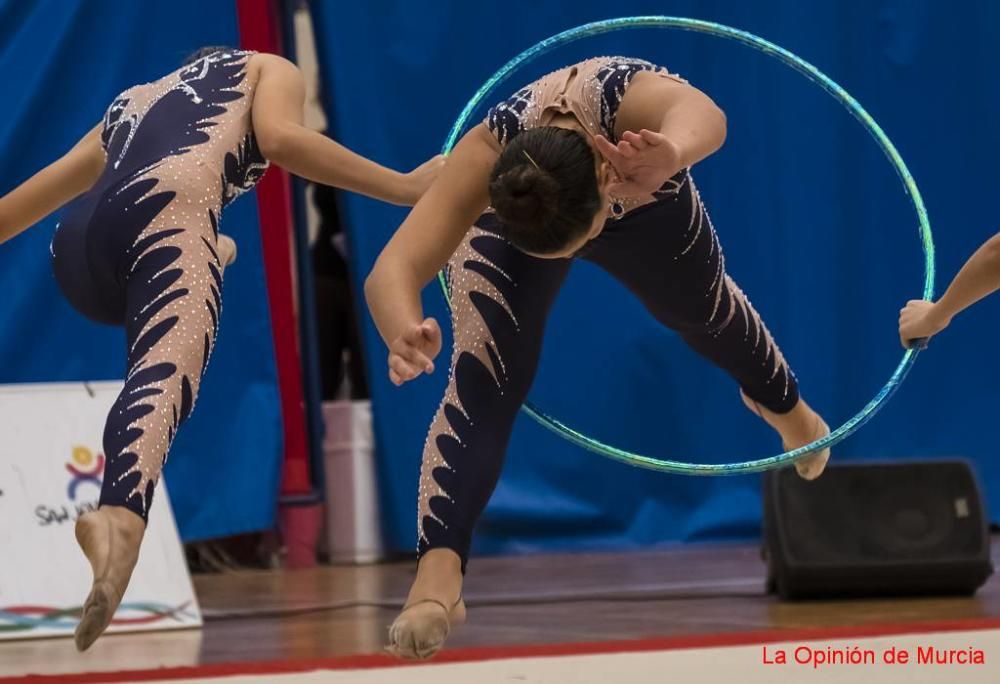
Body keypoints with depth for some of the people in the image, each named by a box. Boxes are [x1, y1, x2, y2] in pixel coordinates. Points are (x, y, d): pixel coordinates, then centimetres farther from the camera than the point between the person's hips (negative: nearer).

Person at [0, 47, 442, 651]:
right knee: (166, 375, -29)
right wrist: (405, 187, 10)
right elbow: (282, 138, 7)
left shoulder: (132, 104, 43)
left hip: (81, 248, 6)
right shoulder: (266, 69, 31)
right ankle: (119, 517, -58)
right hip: (168, 204, -6)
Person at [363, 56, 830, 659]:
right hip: (510, 215, -1)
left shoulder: (631, 100, -50)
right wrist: (405, 334, -81)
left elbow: (702, 116, -74)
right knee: (487, 378, -26)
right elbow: (393, 270, -58)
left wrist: (668, 156, -97)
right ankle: (438, 574, -28)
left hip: (643, 203, 2)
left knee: (704, 309, 29)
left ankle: (787, 406, 62)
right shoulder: (485, 155, -48)